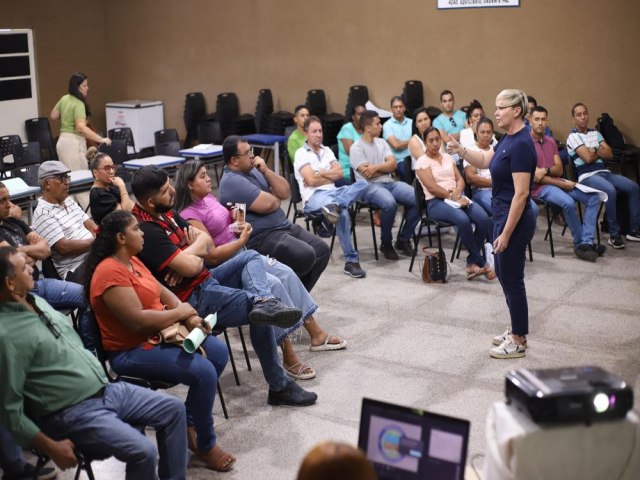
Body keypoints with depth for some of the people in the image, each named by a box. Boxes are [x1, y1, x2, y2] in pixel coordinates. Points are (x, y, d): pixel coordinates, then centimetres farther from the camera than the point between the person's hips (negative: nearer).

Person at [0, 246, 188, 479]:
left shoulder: (36, 301, 8)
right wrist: (51, 447, -16)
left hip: (106, 389, 9)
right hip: (73, 413, -9)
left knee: (174, 409, 6)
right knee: (143, 452, -24)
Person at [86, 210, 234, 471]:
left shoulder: (132, 261, 10)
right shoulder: (110, 272, -22)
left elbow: (162, 291, 12)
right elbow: (138, 321, -29)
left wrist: (189, 315, -7)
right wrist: (179, 312, -14)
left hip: (158, 336, 10)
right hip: (131, 352, -10)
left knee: (218, 351, 2)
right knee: (203, 371, -23)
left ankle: (190, 420, 13)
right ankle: (206, 445, -3)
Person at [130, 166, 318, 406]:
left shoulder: (166, 212, 7)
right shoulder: (145, 231, -24)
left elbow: (205, 239, 9)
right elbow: (191, 266, -27)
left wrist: (189, 255, -13)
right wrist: (195, 250, -3)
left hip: (205, 280, 10)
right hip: (192, 299, -10)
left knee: (251, 256, 4)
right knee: (261, 317, -12)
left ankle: (265, 303, -28)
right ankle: (279, 387, 0)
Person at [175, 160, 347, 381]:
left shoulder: (208, 197, 7)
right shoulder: (190, 216, -18)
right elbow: (212, 256, -21)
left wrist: (240, 224, -1)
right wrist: (242, 240, -15)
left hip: (242, 255, 9)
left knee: (286, 274, -5)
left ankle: (316, 333, 4)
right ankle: (288, 357, -17)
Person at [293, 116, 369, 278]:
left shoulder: (327, 150, 23)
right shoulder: (301, 154, 3)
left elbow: (339, 173, 11)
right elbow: (311, 180, -9)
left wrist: (320, 173, -2)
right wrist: (330, 176, 5)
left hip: (334, 192, 7)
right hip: (314, 197, -7)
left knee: (362, 184, -22)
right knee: (343, 212, -38)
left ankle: (334, 206, -49)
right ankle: (351, 261, -37)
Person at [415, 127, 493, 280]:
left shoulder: (447, 157, 20)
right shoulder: (422, 161, 1)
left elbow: (460, 179, 14)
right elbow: (432, 188, -10)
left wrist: (458, 192, -9)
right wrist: (453, 198, -16)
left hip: (457, 198, 6)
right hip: (436, 202, -6)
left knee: (483, 218, -23)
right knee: (463, 220, -35)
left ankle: (472, 263, -13)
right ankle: (482, 263, -20)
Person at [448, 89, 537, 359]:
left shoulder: (521, 144, -21)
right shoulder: (509, 138, 8)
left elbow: (521, 194, -24)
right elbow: (486, 161, 22)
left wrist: (506, 234, -23)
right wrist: (461, 151, 3)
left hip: (514, 220, -10)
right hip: (502, 215, 10)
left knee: (512, 279, 1)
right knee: (504, 275, 18)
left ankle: (518, 342, 13)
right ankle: (516, 331, 30)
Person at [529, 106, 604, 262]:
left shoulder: (551, 142, 14)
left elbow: (559, 169, 9)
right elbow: (534, 175, -15)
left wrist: (546, 170, -15)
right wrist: (562, 184, -13)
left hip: (558, 181, 8)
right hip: (539, 186, -8)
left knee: (593, 197, -9)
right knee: (568, 202, -33)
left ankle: (586, 243, -18)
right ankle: (580, 242, -12)